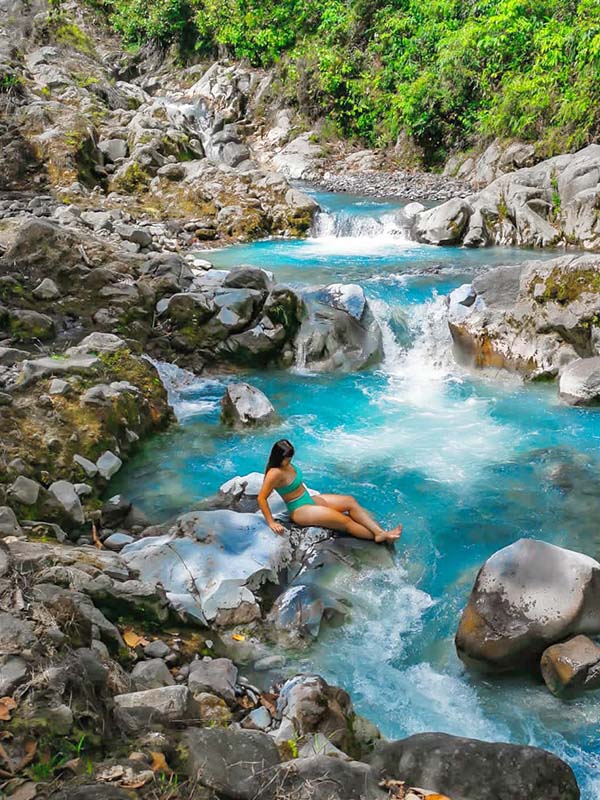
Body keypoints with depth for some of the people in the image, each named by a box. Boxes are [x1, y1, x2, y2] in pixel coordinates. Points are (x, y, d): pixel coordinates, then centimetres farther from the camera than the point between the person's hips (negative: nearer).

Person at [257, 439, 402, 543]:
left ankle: (381, 532, -12)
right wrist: (271, 523, -25)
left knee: (350, 501, -4)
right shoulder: (275, 473, -24)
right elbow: (261, 498, -25)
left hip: (310, 499, 10)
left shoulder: (286, 464, 2)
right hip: (299, 510, -10)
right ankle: (378, 537, -7)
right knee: (345, 520, -16)